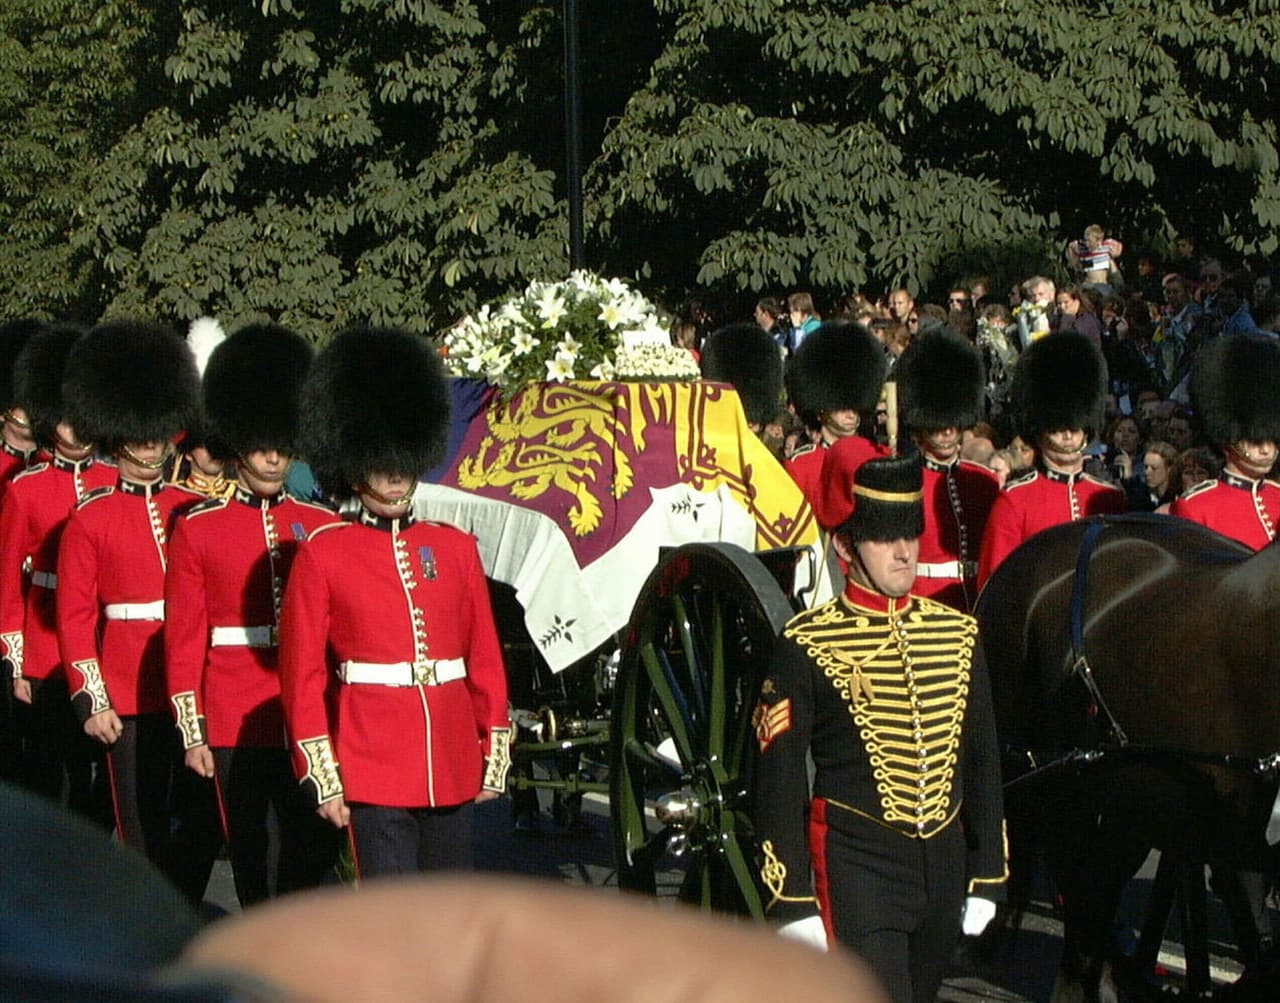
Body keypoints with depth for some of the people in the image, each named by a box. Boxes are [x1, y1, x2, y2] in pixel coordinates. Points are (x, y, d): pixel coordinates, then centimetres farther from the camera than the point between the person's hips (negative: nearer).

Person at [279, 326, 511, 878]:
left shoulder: (456, 548, 9)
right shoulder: (321, 556, -2)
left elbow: (486, 660, 13)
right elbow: (302, 677, -2)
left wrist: (495, 754, 10)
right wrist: (323, 777, -6)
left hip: (453, 767, 4)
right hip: (373, 771, -4)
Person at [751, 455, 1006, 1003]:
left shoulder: (959, 634, 9)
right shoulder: (806, 644, -6)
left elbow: (983, 762, 15)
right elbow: (778, 779, -7)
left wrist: (987, 877, 12)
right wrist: (792, 902, -11)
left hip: (944, 868, 6)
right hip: (856, 869, -6)